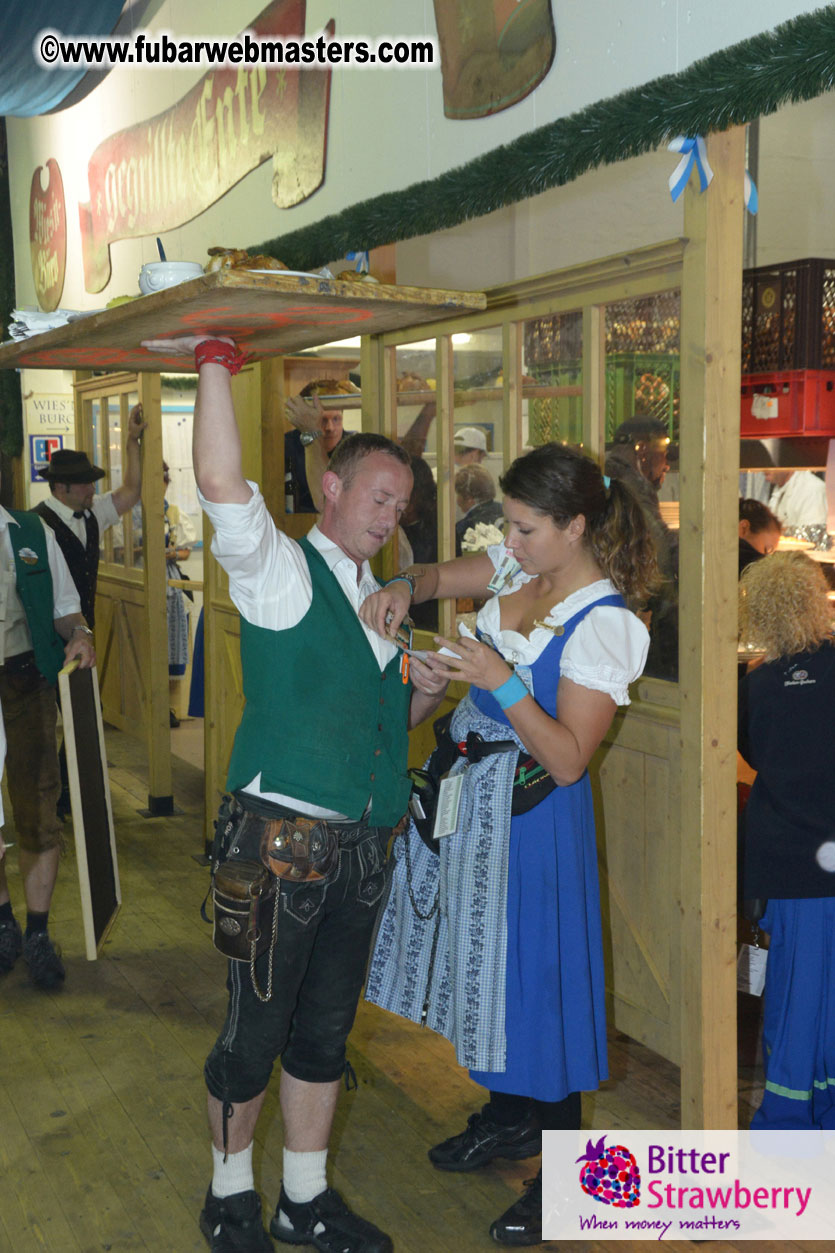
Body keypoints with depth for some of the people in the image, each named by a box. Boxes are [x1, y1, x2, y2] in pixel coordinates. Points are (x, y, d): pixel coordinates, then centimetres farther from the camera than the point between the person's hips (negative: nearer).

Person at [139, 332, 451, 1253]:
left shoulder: (379, 600, 15)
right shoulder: (280, 571, -6)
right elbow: (221, 484, -25)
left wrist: (425, 693, 3)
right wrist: (214, 362, -25)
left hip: (360, 843, 7)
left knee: (324, 1032, 17)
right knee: (254, 1032, 6)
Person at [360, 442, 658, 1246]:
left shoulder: (603, 624, -22)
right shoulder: (523, 569, -1)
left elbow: (568, 760, -23)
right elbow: (438, 576, 14)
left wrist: (502, 684, -31)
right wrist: (401, 590, -7)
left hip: (529, 810, -8)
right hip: (468, 788, 8)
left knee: (536, 973, 2)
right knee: (480, 950, 20)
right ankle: (510, 1115, 42)